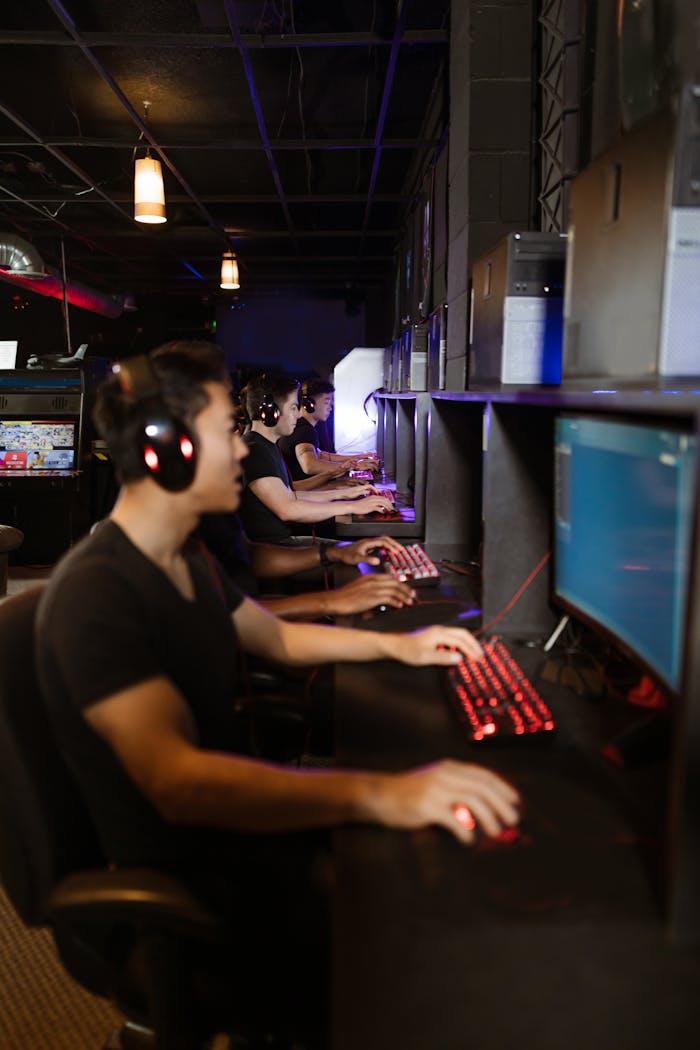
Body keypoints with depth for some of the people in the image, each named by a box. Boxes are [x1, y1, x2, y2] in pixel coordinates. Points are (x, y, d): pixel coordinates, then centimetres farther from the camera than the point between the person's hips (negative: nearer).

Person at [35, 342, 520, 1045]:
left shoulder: (184, 558, 8)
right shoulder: (95, 593, -24)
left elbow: (278, 637, 20)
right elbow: (176, 779, -36)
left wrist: (397, 644, 9)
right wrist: (378, 795, -45)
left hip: (241, 817, 9)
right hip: (185, 885, -8)